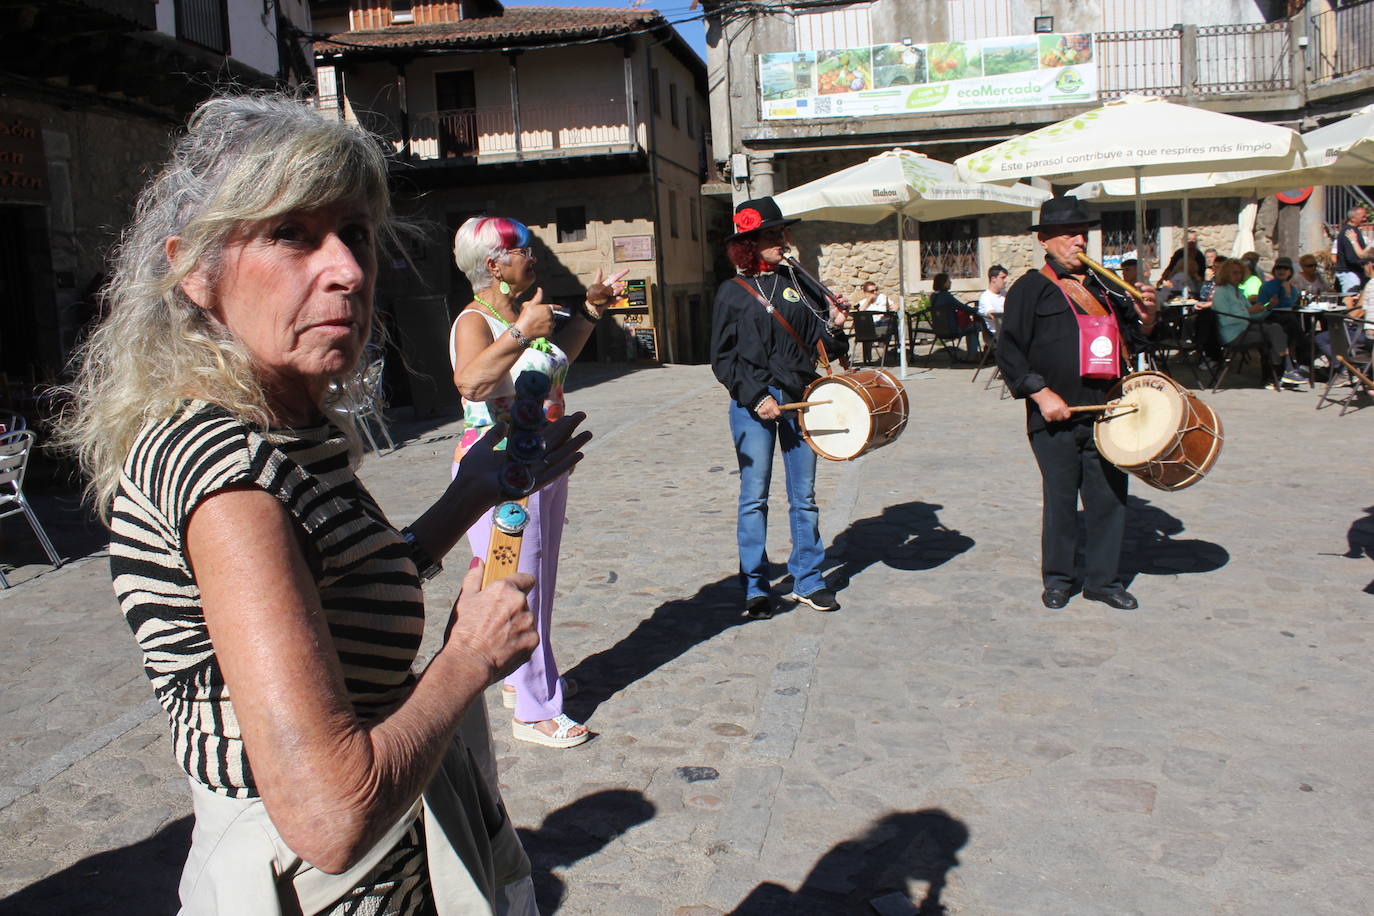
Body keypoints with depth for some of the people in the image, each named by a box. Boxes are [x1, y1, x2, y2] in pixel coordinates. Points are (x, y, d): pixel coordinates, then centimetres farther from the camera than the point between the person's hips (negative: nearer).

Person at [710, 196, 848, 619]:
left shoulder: (796, 281, 11)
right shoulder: (733, 292, 0)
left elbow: (819, 338, 14)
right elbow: (723, 358, -2)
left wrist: (833, 325, -8)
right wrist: (757, 396, -12)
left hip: (799, 400, 4)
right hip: (753, 404, -3)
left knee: (804, 496, 9)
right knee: (754, 497, 2)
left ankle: (808, 581, 21)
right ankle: (755, 588, 14)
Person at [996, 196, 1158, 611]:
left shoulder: (1104, 286, 17)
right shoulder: (1030, 289, 0)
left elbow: (1132, 337, 23)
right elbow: (1009, 352, -5)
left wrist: (1145, 316, 1)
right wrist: (1040, 393, -14)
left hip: (1106, 413, 5)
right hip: (1056, 416, -5)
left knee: (1110, 497, 7)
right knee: (1060, 501, 4)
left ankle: (1103, 579, 21)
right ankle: (1058, 578, 20)